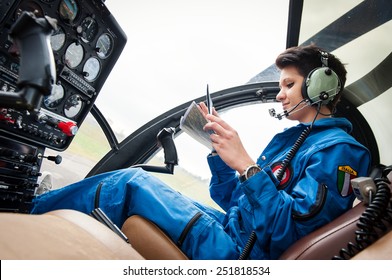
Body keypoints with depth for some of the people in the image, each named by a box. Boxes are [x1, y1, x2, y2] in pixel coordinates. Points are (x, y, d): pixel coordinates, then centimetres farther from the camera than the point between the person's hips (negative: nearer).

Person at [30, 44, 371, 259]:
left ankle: (25, 219, 10)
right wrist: (219, 148, 4)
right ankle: (39, 210, 18)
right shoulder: (290, 138, 16)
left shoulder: (337, 149, -10)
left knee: (131, 184, -10)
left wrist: (246, 164, -25)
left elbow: (291, 233, -22)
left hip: (240, 254, -8)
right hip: (229, 231, 8)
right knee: (133, 179, 5)